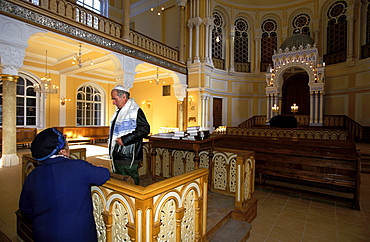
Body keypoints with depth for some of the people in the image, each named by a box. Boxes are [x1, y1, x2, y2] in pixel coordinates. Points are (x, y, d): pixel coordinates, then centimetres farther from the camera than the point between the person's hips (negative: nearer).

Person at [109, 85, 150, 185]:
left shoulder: (135, 110, -13)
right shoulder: (119, 111, 17)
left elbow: (145, 129, -23)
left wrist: (124, 140, -23)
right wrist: (111, 141, 16)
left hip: (128, 159, -9)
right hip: (117, 157, 10)